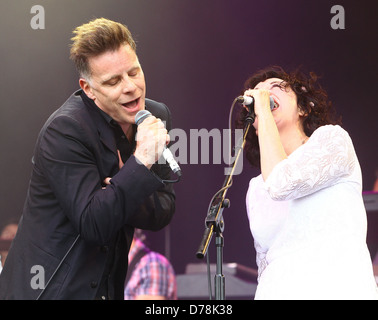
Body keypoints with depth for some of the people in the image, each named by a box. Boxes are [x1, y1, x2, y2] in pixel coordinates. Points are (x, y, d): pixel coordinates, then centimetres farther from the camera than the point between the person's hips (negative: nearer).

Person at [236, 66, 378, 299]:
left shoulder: (331, 138, 5)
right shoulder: (256, 190, 20)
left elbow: (283, 184, -13)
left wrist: (264, 112, -4)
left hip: (341, 290, -2)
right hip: (278, 293, 2)